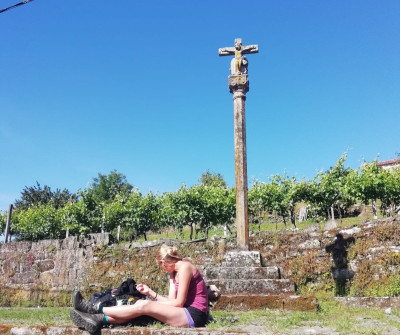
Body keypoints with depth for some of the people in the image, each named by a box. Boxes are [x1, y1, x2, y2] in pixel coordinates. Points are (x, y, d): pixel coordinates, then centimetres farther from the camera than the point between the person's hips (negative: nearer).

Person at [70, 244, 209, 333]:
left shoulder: (184, 267, -11)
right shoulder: (174, 272, 17)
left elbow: (179, 302, -13)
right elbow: (171, 301, 9)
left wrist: (153, 302, -3)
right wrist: (150, 292, 1)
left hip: (195, 315, -9)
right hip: (185, 311, 9)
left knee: (144, 306, -19)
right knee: (140, 305, -7)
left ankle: (96, 309, -11)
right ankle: (99, 319, -16)